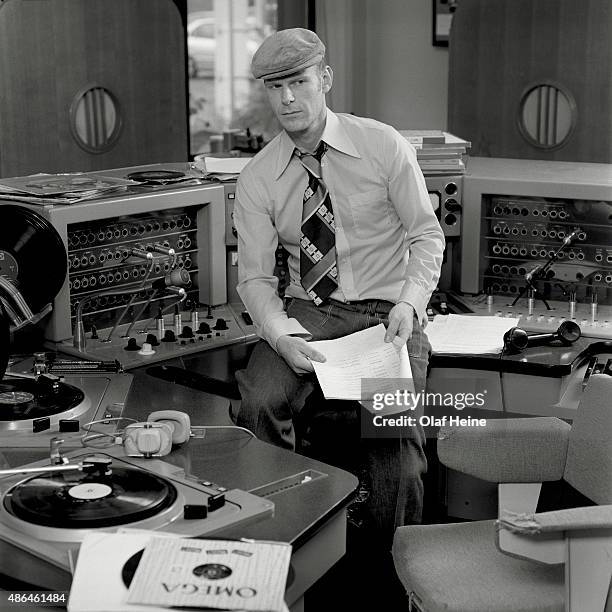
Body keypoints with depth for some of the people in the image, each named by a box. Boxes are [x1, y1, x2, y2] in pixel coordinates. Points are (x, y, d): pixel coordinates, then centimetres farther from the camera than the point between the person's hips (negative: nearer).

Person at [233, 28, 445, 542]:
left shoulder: (383, 146, -4)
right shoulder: (257, 178, 0)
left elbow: (427, 235, 0)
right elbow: (255, 275, 0)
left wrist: (409, 303, -18)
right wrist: (280, 335, -20)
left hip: (386, 313, -1)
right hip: (307, 311, 2)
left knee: (396, 431, -24)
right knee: (259, 403, -26)